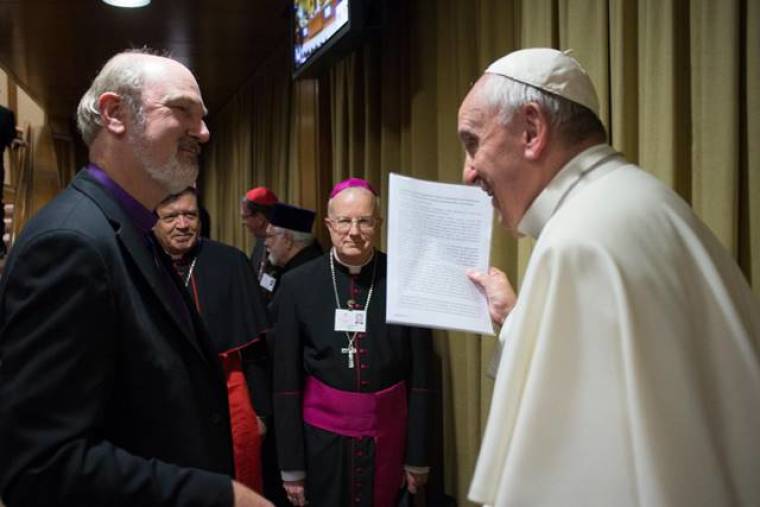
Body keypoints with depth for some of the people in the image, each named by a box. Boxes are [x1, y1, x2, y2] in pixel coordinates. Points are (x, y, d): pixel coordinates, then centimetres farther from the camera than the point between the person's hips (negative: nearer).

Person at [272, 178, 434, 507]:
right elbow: (286, 381, -3)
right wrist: (291, 464, -2)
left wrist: (418, 456, 0)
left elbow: (420, 374, -2)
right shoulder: (298, 284, -6)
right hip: (321, 434, 0)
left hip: (388, 433, 0)